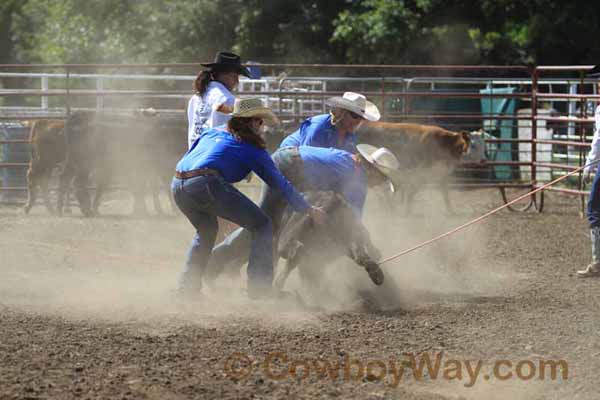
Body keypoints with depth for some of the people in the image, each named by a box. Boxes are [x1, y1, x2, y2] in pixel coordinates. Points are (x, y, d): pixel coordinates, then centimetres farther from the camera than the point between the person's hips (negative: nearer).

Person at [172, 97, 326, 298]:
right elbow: (281, 184, 17)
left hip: (177, 185, 7)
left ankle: (187, 285, 25)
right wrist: (310, 210, 25)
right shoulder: (252, 148, 13)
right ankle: (259, 287, -5)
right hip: (205, 185, -7)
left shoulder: (211, 133, 29)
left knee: (206, 230, 34)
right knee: (262, 225, 5)